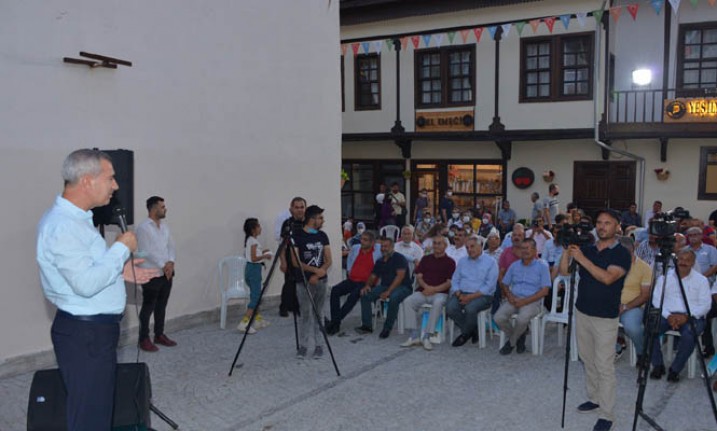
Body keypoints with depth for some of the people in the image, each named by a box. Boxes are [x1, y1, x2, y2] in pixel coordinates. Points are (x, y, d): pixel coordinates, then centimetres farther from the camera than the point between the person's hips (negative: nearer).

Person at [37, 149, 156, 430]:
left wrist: (121, 271, 10)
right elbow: (86, 284, -29)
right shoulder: (62, 225, -22)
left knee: (101, 408, 18)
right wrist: (122, 249, -18)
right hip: (84, 334, -10)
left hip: (94, 329, 10)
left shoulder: (75, 218, 11)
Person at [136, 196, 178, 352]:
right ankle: (144, 339, 8)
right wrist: (163, 266, -15)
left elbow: (171, 246, 10)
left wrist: (171, 262, -8)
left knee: (161, 305, 14)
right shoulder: (143, 228, -12)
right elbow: (146, 252, -17)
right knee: (148, 307, 0)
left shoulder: (164, 225, 12)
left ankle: (159, 335, 25)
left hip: (166, 273, 7)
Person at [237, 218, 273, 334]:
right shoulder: (254, 241, -17)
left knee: (256, 295, 17)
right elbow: (254, 258, -22)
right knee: (255, 297, -8)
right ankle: (243, 323, -13)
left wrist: (261, 252, 15)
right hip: (254, 269, -10)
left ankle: (258, 320, 25)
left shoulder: (249, 240, 11)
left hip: (250, 269, 10)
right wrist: (265, 256, -9)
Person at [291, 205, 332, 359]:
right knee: (305, 314, -3)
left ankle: (319, 345, 16)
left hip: (321, 281, 4)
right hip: (304, 282, -4)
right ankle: (303, 346, 9)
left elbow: (328, 260, 5)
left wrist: (318, 274, -10)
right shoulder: (297, 236, -8)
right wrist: (316, 270, -15)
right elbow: (296, 262, -12)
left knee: (318, 314, 8)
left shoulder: (322, 236, 7)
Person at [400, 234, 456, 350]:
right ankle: (414, 336, -22)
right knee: (408, 301, -24)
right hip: (423, 291, 4)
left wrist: (434, 289, -14)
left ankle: (427, 337, -32)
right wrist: (426, 286, -9)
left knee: (438, 303, -37)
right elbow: (418, 277, 12)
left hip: (440, 292, -4)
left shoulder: (449, 262, 7)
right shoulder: (426, 259, 19)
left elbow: (449, 282, -2)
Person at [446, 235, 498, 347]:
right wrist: (459, 294, -9)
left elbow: (489, 286, -9)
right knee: (450, 307, -25)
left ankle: (465, 333, -6)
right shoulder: (462, 261, 17)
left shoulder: (491, 262, 0)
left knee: (470, 308, -35)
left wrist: (471, 297, -17)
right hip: (462, 294, 5)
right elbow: (455, 280, 12)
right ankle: (472, 330, -4)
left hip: (482, 296, -4)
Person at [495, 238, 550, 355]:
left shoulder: (542, 266, 1)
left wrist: (525, 301, -15)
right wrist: (509, 295, -6)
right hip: (513, 300, 4)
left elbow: (545, 291, -6)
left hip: (531, 301, -4)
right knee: (498, 318, -23)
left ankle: (511, 342, -4)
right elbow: (504, 284, 17)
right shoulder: (514, 265, 15)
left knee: (522, 319, -35)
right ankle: (519, 337, 5)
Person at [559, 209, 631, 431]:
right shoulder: (586, 248, 7)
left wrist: (582, 258, -26)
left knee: (604, 366, -4)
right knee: (588, 360, 15)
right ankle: (594, 398, 31)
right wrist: (567, 250, -12)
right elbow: (563, 271, 2)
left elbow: (608, 277, -24)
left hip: (605, 317, -5)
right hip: (582, 312, 5)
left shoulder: (621, 254, -8)